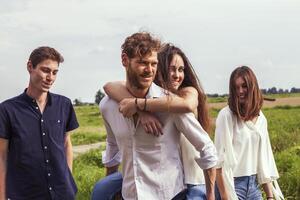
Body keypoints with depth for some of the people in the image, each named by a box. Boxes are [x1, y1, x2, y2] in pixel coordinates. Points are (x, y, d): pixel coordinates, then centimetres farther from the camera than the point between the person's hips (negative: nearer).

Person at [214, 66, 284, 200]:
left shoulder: (261, 118, 5)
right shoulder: (226, 115, -13)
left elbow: (264, 158, 10)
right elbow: (220, 158, -16)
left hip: (254, 184, 6)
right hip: (232, 184, -6)